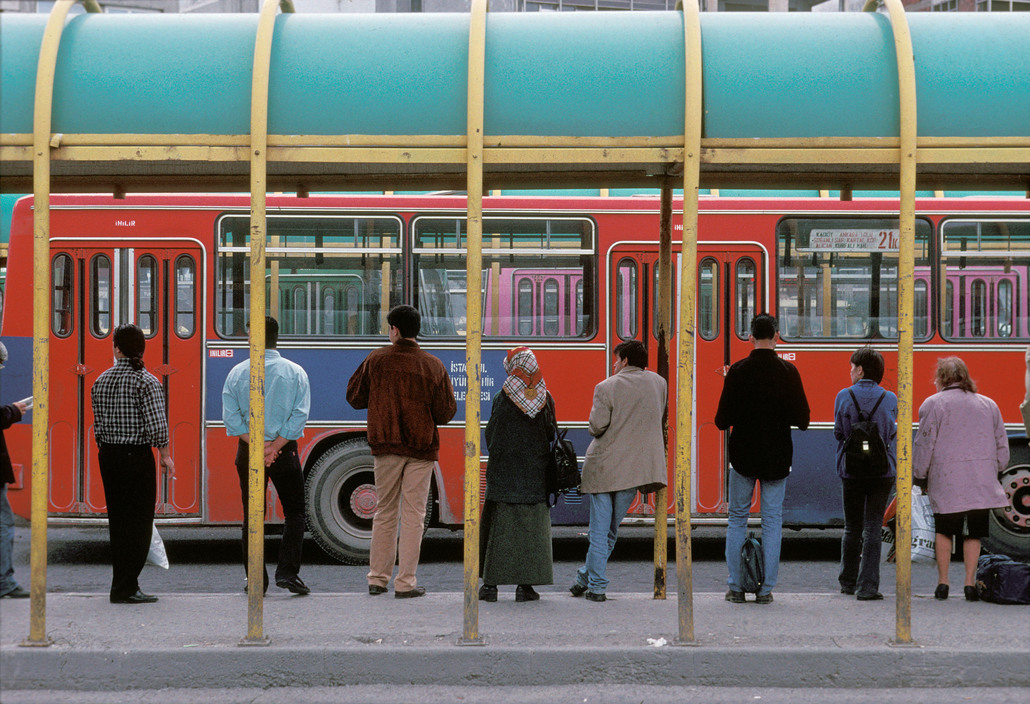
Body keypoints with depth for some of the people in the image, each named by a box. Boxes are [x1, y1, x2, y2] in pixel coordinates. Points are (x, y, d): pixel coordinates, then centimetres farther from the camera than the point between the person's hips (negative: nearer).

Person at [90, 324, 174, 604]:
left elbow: (98, 424, 8)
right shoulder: (147, 381, -11)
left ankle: (123, 584, 18)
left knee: (117, 520, 13)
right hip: (137, 456, -6)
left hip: (108, 456, 6)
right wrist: (165, 455, -2)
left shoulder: (101, 381, 5)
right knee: (139, 521, 0)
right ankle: (125, 588, -3)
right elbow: (156, 424, -16)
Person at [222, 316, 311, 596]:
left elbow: (231, 416, -6)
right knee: (294, 513, 8)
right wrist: (275, 446, -11)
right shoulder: (295, 372, -2)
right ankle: (287, 571, -5)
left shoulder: (237, 372, 0)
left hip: (248, 453, 1)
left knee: (252, 516, 9)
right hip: (285, 451, -1)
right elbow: (300, 415, -10)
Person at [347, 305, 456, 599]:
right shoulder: (433, 366, -4)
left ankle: (378, 578, 15)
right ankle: (406, 582, 1)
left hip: (386, 446, 1)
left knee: (384, 512, 12)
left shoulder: (376, 360, -3)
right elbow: (445, 412, -2)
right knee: (413, 514, 2)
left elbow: (354, 397, 5)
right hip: (422, 448, -1)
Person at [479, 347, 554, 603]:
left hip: (503, 471, -2)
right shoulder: (546, 399, -1)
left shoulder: (502, 398, -9)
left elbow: (491, 435, -2)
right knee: (532, 527, 6)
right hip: (536, 472, 2)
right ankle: (525, 584, 4)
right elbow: (551, 434, 6)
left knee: (498, 525, 5)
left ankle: (491, 583, 4)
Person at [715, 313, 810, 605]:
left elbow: (722, 421, -9)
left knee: (737, 518, 12)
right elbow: (802, 419, -7)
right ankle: (766, 589, 6)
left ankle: (736, 587, 10)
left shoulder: (738, 371, -9)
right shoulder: (788, 372, -8)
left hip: (743, 455, 0)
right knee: (772, 521, 7)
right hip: (777, 457, 0)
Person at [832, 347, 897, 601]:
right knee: (873, 528, 1)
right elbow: (891, 434, 6)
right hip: (882, 470, 0)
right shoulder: (890, 399, -1)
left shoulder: (844, 396, -3)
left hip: (851, 470, 0)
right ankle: (867, 587, -6)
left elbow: (839, 433, 4)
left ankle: (848, 582, 25)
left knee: (852, 528, 14)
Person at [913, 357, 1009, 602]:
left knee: (944, 531, 11)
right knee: (974, 534, 7)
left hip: (946, 483, -2)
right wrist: (994, 470, 26)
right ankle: (970, 583, 3)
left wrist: (919, 474, 8)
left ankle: (942, 582, 10)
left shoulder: (933, 404, -2)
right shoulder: (988, 405, 11)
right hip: (982, 485, 2)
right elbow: (1002, 446, 14)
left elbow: (924, 445, -3)